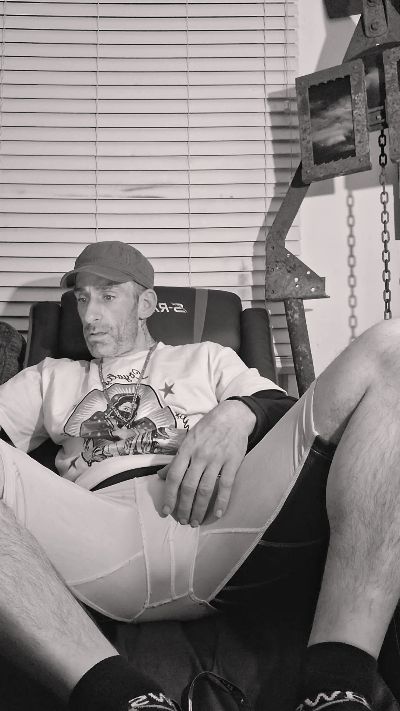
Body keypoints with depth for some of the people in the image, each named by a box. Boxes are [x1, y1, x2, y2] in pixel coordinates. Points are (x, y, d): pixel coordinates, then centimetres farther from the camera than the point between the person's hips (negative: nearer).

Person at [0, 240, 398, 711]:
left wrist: (238, 414, -6)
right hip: (99, 529, 0)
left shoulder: (205, 359, 33)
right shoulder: (49, 379, 34)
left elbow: (291, 413, 18)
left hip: (216, 517, 1)